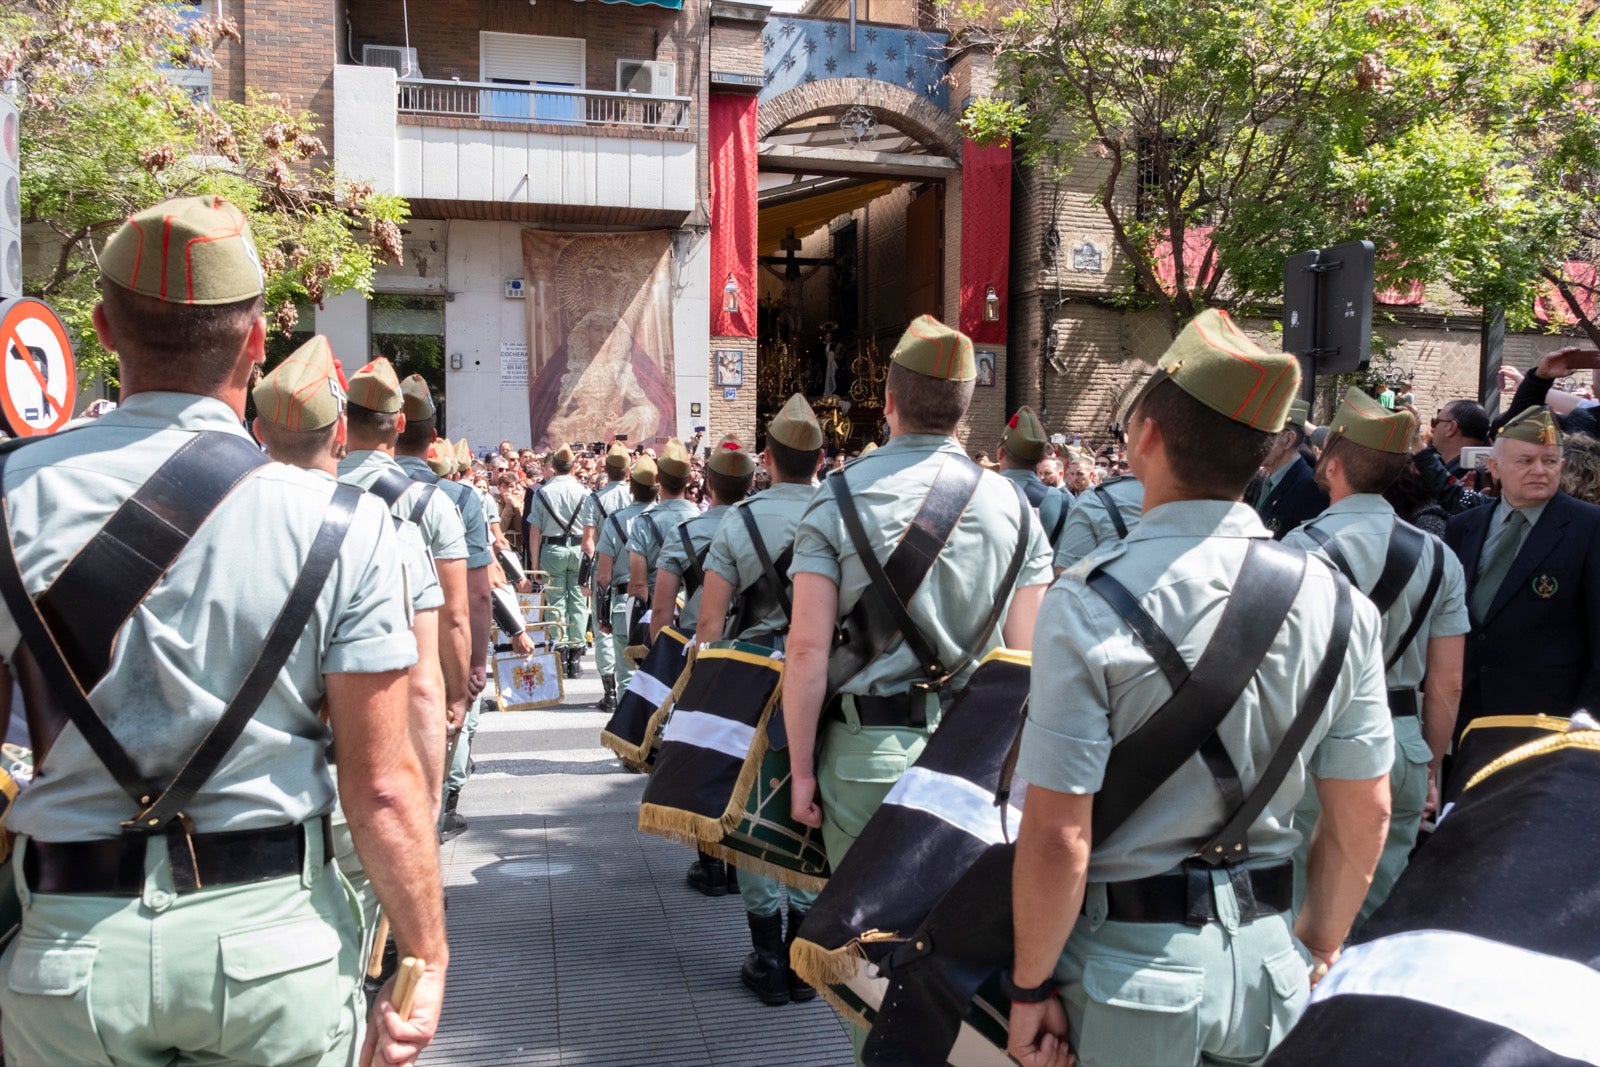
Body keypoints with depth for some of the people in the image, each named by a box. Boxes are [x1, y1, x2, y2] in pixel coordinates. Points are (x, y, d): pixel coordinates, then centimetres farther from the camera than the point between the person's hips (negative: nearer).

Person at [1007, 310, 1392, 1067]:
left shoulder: (1087, 608, -21)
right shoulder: (1336, 604, -6)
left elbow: (1057, 837, -20)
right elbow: (1364, 816, 2)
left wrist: (1031, 986, -6)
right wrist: (1317, 952, 17)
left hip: (1129, 962, -4)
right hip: (1263, 958, 4)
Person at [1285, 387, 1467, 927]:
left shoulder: (1303, 545, -11)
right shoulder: (1438, 557, 4)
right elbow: (1447, 684, 7)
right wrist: (1431, 771, 18)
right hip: (1404, 750, 5)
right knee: (1375, 918, 16)